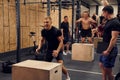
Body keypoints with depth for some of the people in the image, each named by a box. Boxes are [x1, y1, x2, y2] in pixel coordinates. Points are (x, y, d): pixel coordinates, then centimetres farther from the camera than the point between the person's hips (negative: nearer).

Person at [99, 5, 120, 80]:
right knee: (102, 65, 18)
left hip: (110, 49, -10)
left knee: (108, 70, -2)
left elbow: (114, 38, -25)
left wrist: (108, 51, -27)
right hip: (105, 48, 10)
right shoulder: (108, 21, 11)